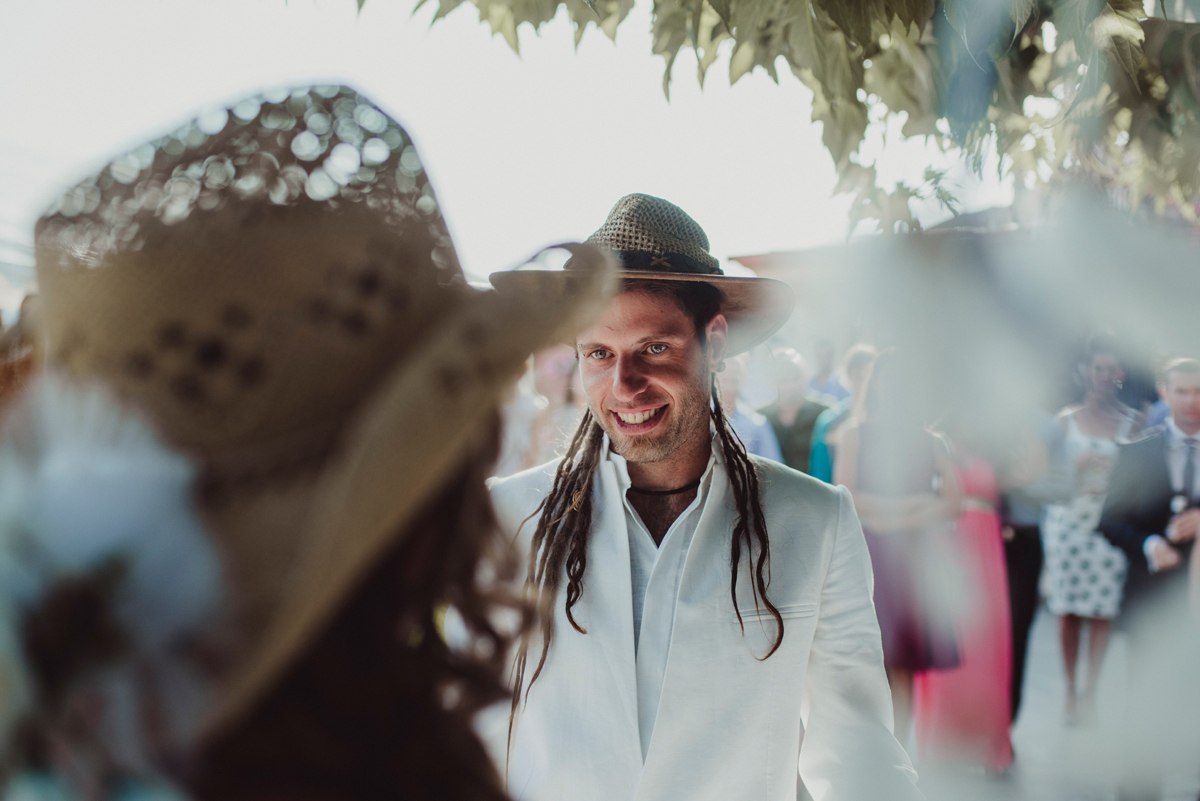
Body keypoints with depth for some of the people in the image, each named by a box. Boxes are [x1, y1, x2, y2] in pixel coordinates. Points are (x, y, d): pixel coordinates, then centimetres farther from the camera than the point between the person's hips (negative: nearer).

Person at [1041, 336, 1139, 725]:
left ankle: (1090, 691, 8)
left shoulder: (1131, 421, 6)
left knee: (1102, 610, -1)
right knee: (1068, 611, 1)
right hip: (1069, 519, 0)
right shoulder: (1066, 420, 6)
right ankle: (1070, 690, 12)